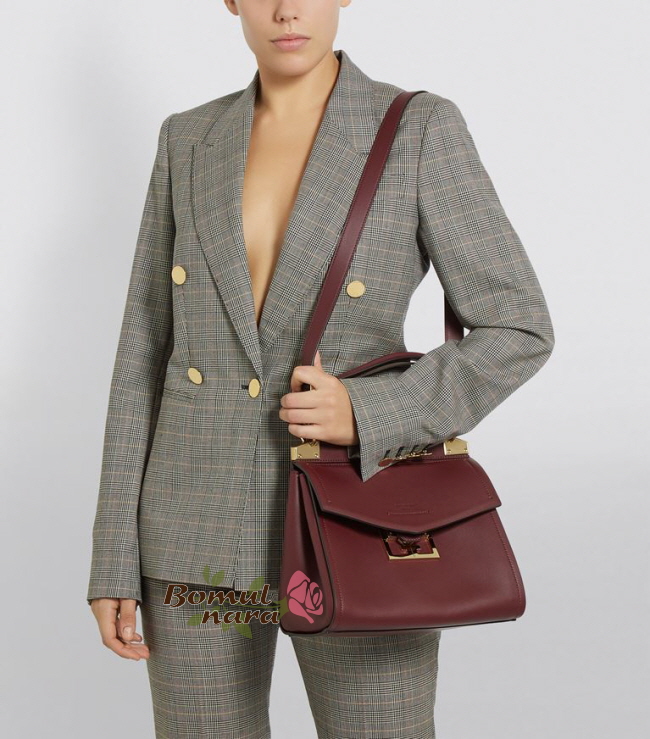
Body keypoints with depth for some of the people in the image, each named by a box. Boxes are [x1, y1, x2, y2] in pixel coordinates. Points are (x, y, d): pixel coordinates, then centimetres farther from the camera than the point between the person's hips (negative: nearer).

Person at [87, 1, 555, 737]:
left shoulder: (422, 130, -6)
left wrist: (368, 415, -20)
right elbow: (146, 352, 5)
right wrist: (115, 559, 2)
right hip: (203, 530, 3)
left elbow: (518, 332, -5)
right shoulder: (190, 141, 4)